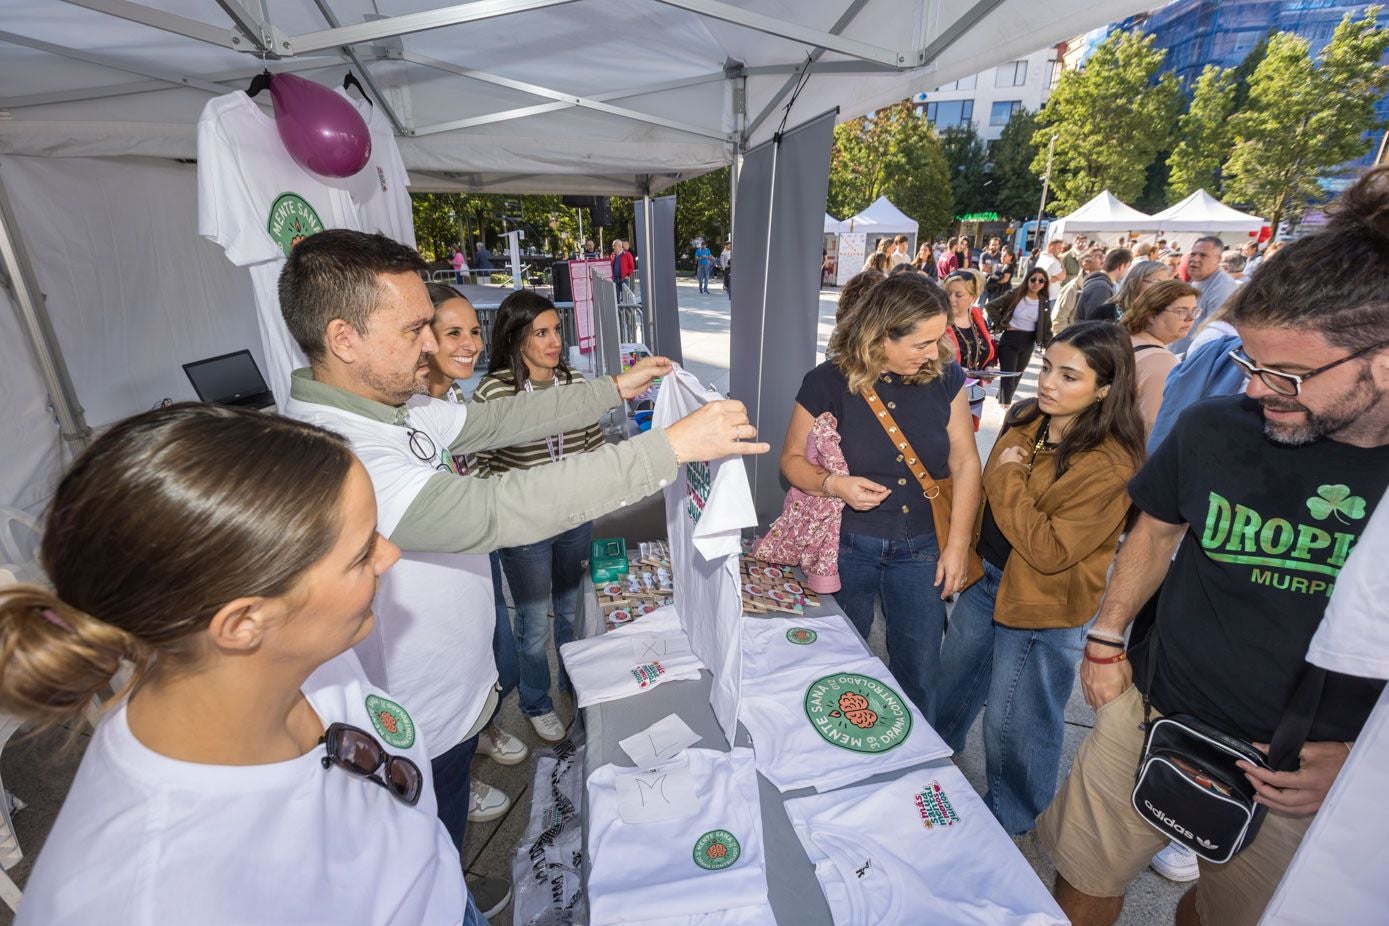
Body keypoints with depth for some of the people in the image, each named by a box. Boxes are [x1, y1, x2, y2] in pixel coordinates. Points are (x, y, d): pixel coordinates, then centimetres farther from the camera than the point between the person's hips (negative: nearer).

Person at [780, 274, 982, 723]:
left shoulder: (945, 377, -7)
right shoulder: (827, 383, -14)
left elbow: (965, 463, -2)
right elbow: (792, 458, -4)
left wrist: (957, 545, -5)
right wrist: (834, 484, -24)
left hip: (922, 547, 2)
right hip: (847, 546, -1)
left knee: (919, 671, 15)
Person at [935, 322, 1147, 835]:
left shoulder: (1111, 464, -24)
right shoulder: (1025, 418, -3)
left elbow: (1051, 552, -27)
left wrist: (1008, 479, -25)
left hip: (1042, 607, -7)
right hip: (987, 577, 7)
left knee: (1012, 724, 12)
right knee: (950, 683, 26)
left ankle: (1009, 819, 41)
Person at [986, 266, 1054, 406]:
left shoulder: (1045, 303, 3)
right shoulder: (1015, 295, -8)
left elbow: (1046, 327, 6)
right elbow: (990, 307, -7)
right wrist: (1001, 324, -11)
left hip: (1028, 342, 4)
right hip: (1010, 339, -4)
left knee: (1017, 376, 13)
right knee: (1008, 376, -9)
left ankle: (1002, 400, 29)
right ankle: (1004, 407, -5)